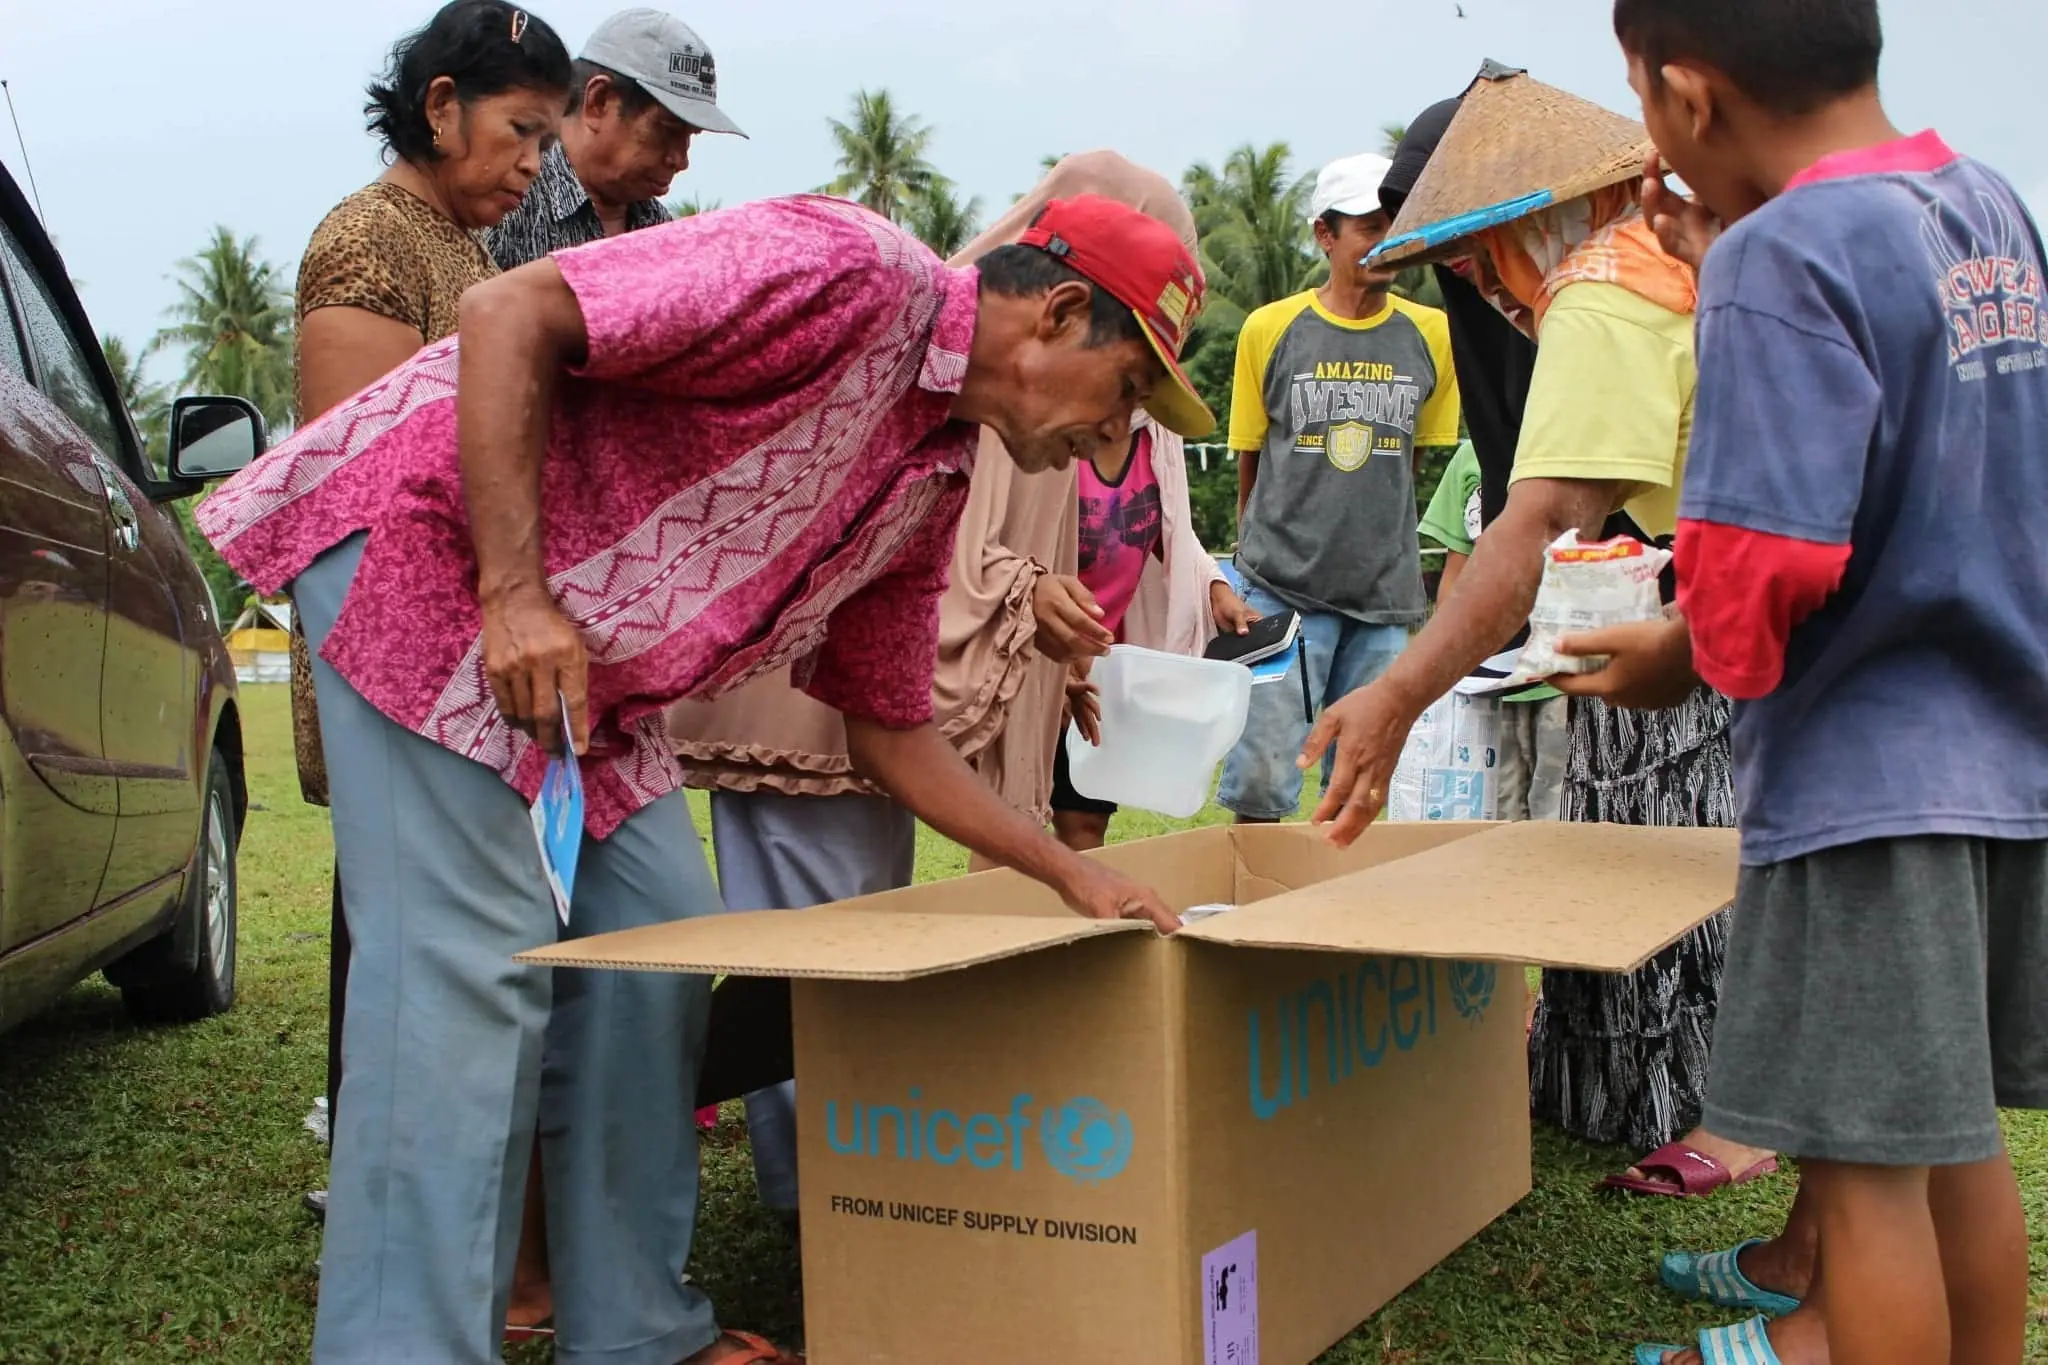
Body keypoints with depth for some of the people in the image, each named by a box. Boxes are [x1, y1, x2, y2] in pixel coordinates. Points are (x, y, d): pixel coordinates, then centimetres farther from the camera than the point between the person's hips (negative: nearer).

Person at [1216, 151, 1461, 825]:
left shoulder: (1431, 335, 6)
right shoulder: (1269, 329, 1)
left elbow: (1418, 457, 15)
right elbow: (1250, 461, 9)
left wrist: (1383, 544, 14)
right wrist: (1261, 558, 10)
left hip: (1386, 592, 2)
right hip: (1283, 587, -2)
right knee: (1262, 778, -7)